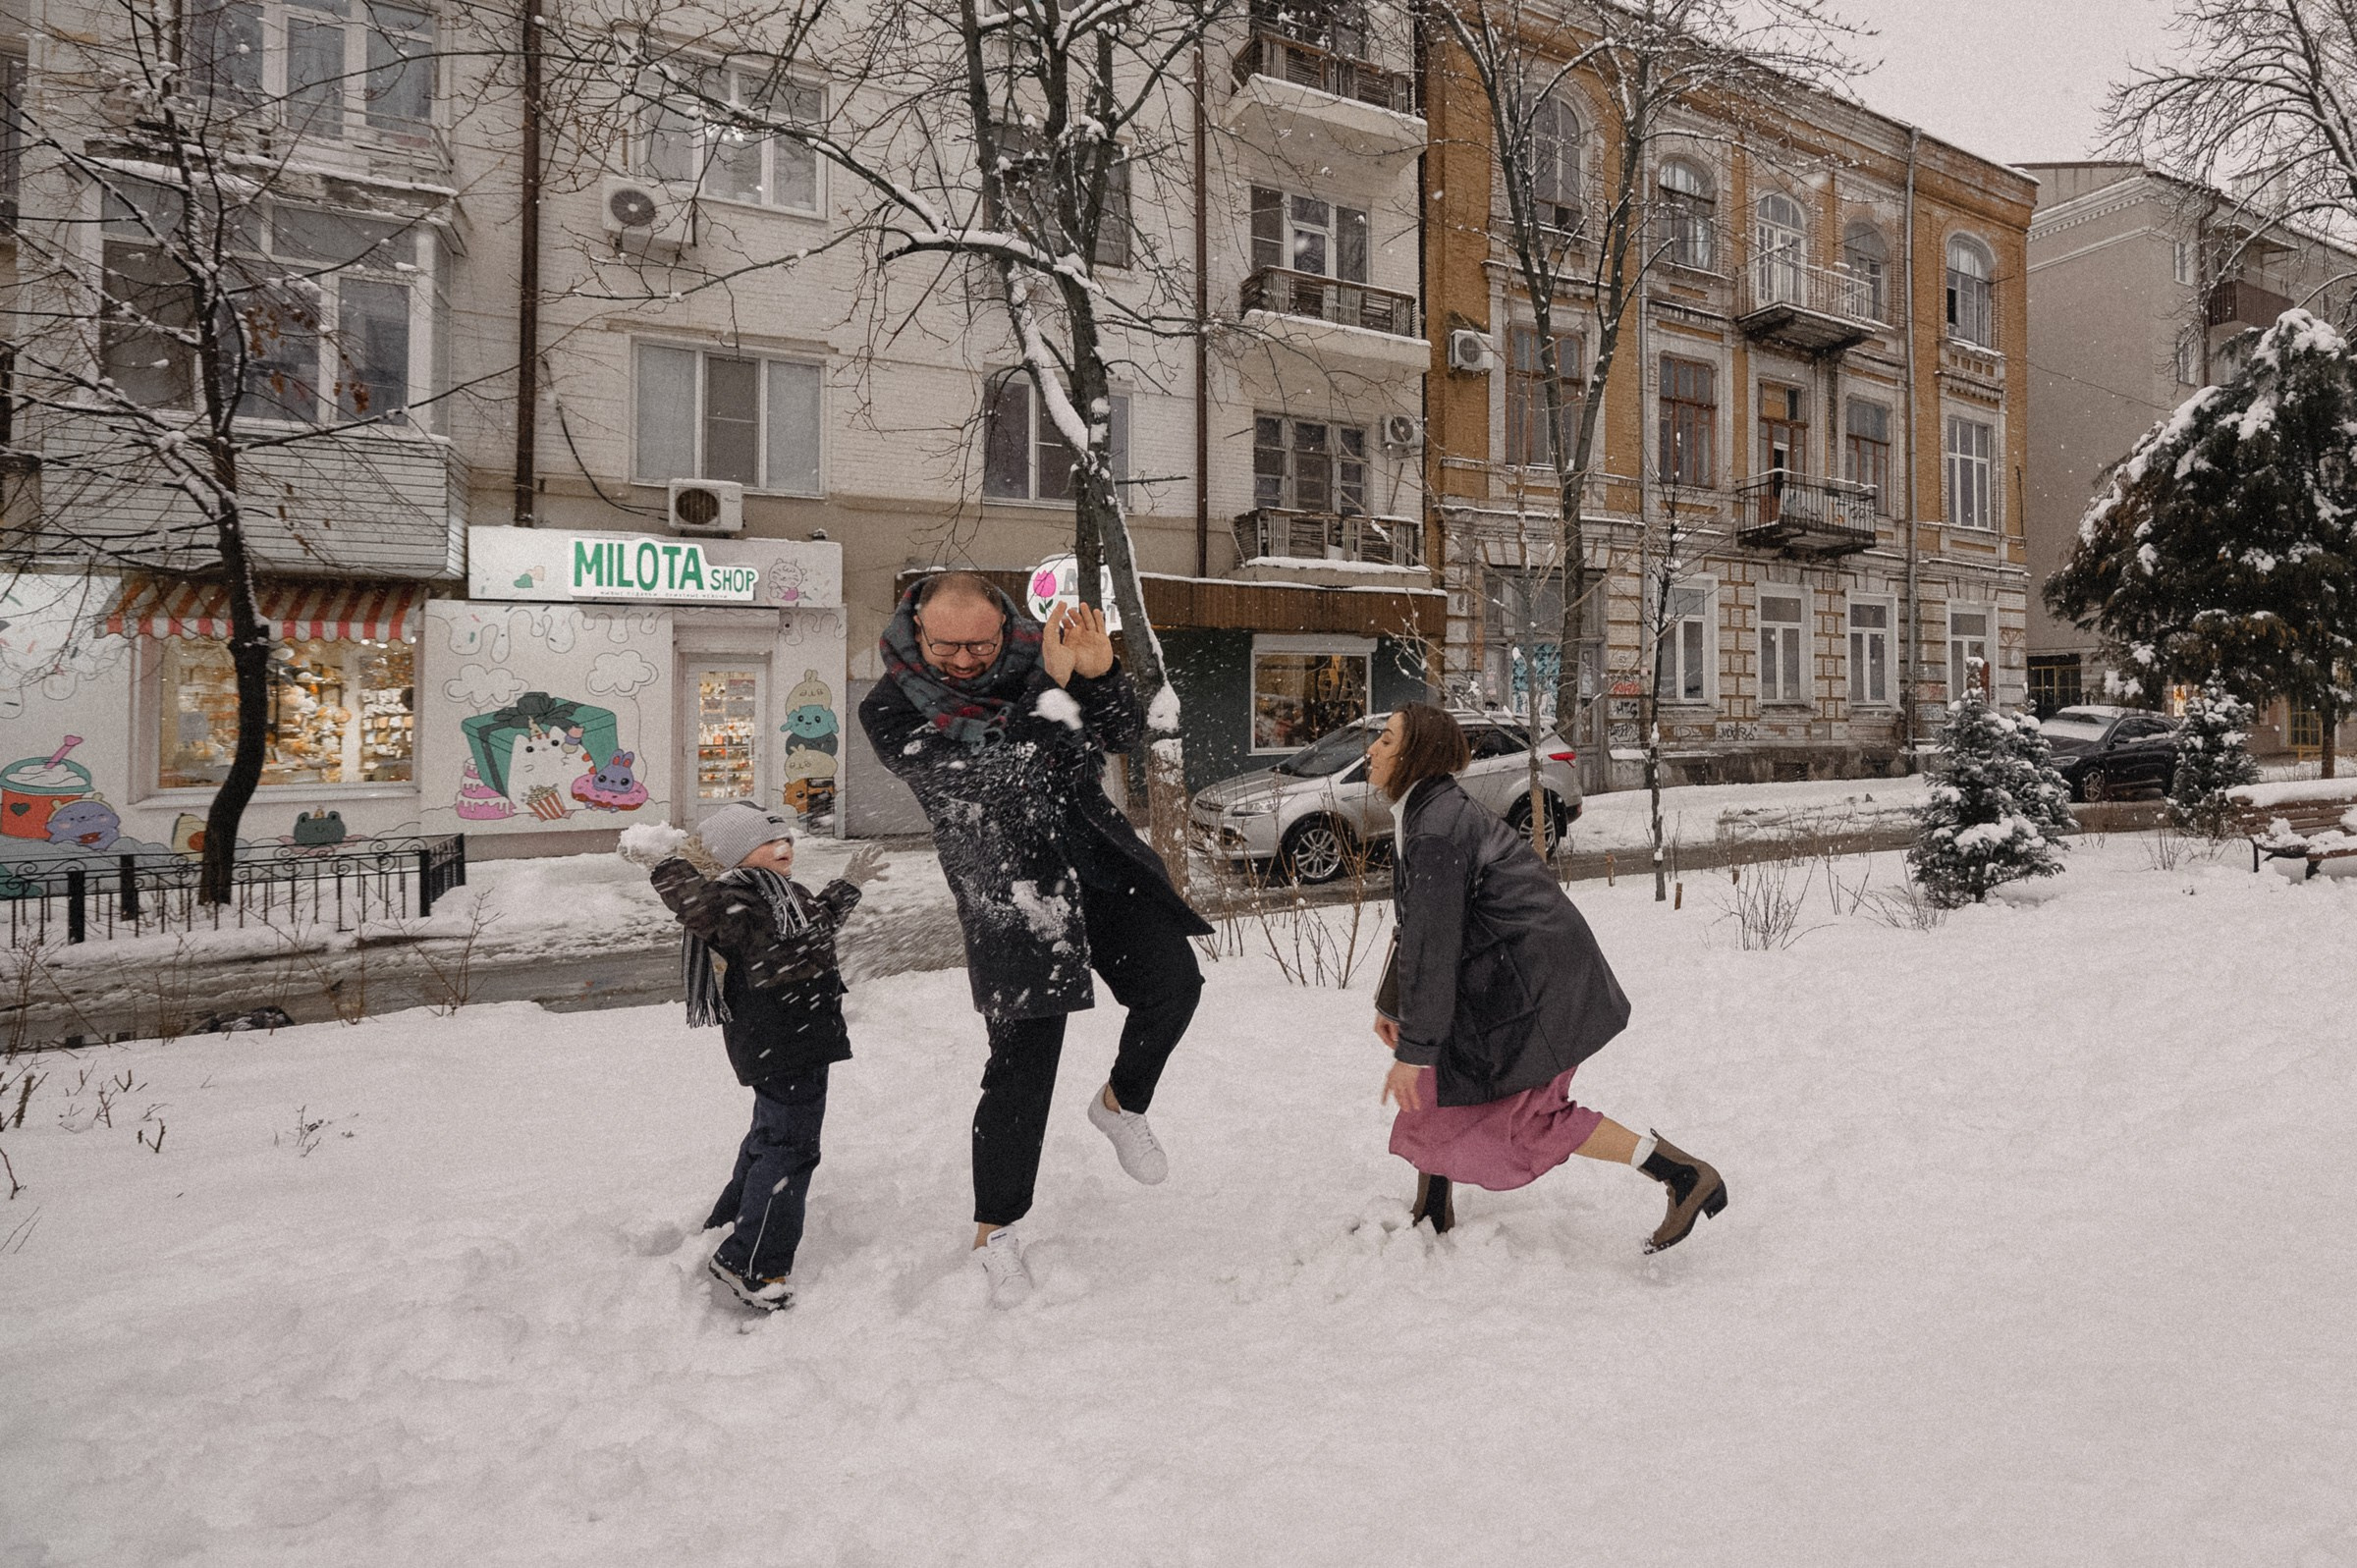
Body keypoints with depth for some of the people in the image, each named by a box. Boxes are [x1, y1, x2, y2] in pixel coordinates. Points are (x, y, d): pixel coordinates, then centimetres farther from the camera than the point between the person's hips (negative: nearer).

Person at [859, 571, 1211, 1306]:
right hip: (1011, 892, -4)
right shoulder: (891, 709, -10)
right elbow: (982, 768, -24)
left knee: (1173, 981, -5)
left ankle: (1121, 1104, 26)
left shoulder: (1031, 653, 0)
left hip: (1100, 858, 4)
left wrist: (1101, 674, -22)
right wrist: (1052, 687, -29)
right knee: (1023, 1060, -6)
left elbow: (1124, 733, -2)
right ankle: (994, 1230, 14)